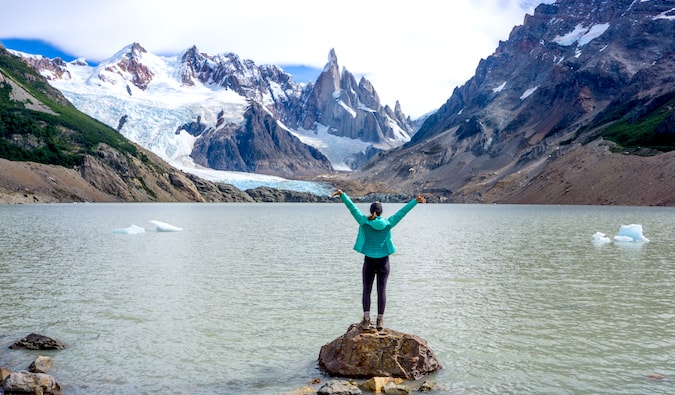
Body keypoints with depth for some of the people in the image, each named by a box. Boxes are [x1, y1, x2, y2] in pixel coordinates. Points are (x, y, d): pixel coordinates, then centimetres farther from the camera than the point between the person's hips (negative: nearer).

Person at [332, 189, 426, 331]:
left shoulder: (364, 221, -7)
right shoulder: (388, 223, -5)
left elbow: (352, 207, -3)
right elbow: (403, 211, -1)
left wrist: (342, 194, 1)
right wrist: (415, 201, 4)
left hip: (369, 261, 0)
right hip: (383, 261, 0)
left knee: (366, 290, 7)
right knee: (382, 291, 5)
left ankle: (366, 319, -5)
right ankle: (380, 321, 3)